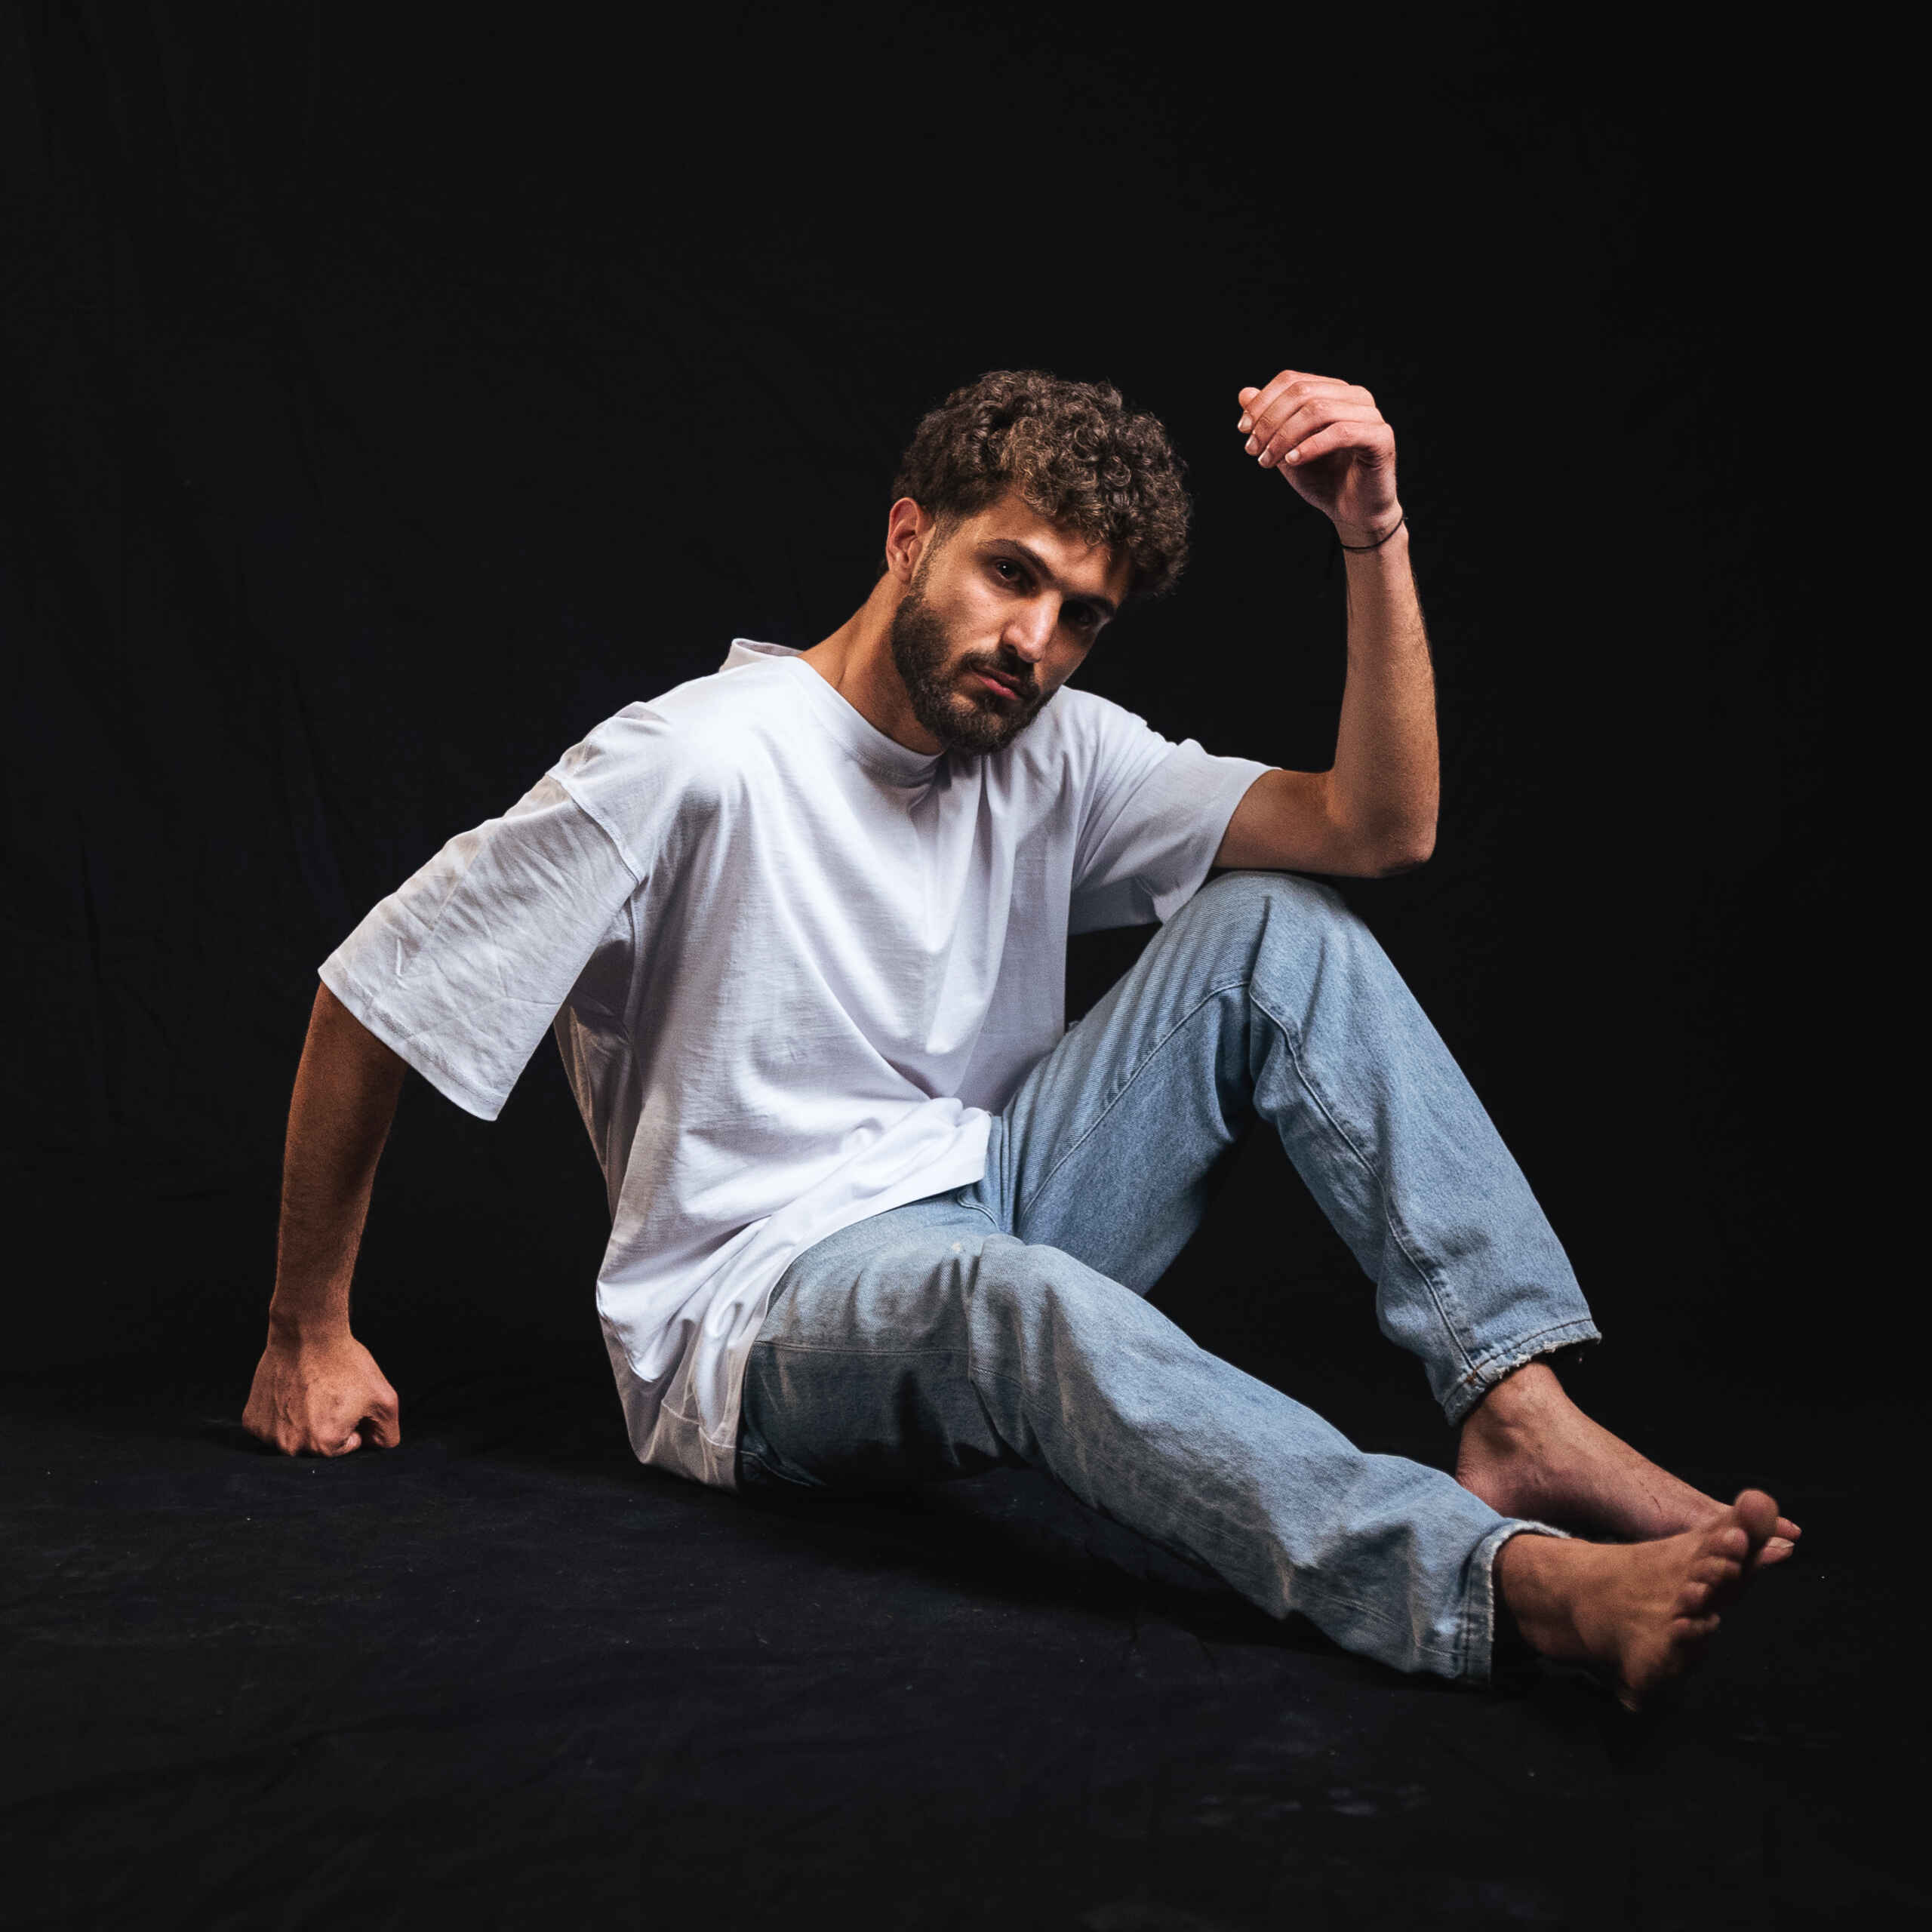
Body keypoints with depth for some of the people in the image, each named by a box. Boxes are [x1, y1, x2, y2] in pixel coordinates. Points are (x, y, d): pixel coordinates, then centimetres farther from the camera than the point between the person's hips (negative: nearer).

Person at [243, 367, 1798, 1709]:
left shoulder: (1057, 754, 3)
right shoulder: (692, 764, -13)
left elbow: (1381, 825, -7)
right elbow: (370, 1001, -8)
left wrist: (1375, 532, -18)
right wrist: (310, 1335, -2)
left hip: (992, 1216, 6)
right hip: (755, 1322, -6)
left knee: (1276, 930, -11)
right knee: (1010, 1294, -41)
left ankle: (1518, 1409, -24)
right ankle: (1519, 1580, -58)